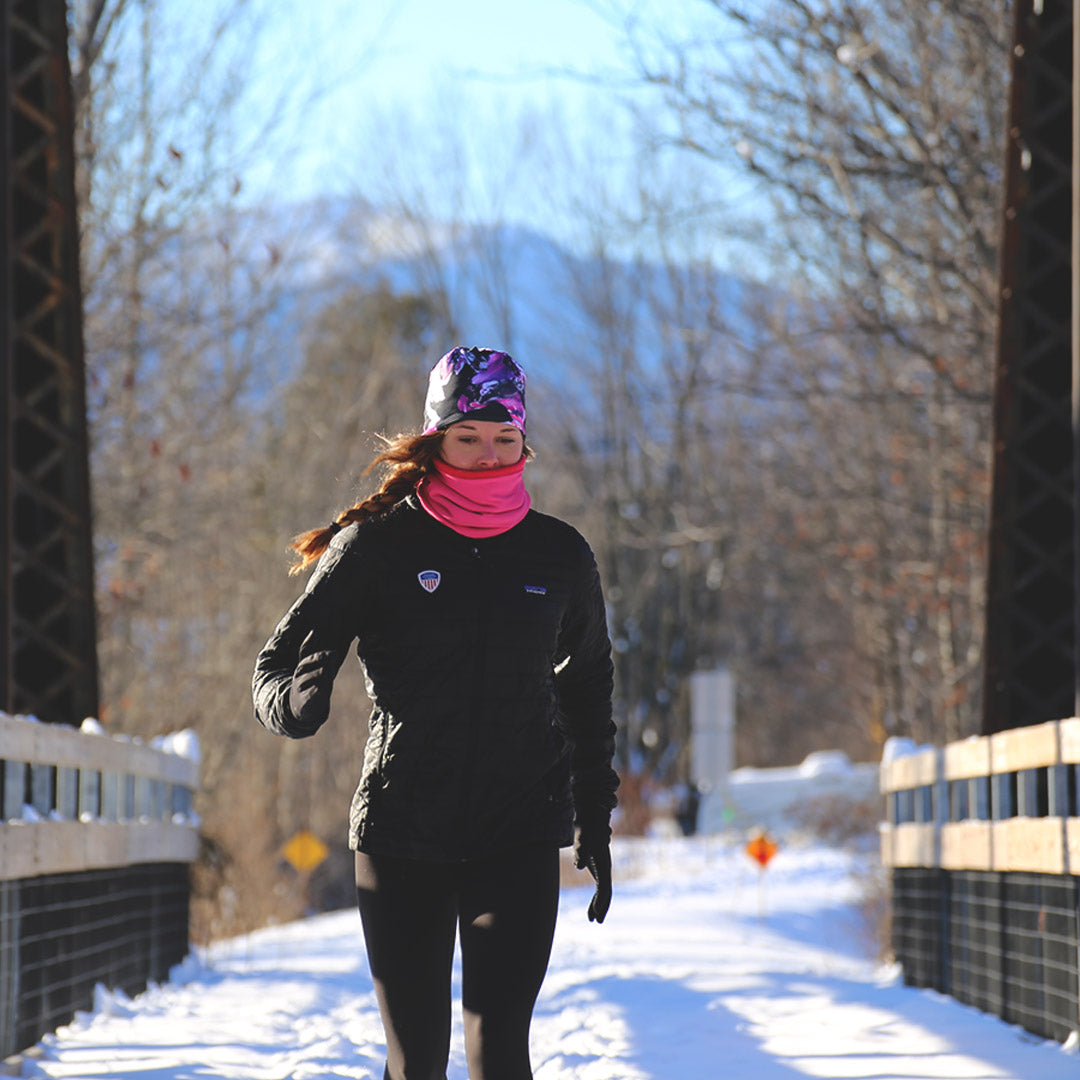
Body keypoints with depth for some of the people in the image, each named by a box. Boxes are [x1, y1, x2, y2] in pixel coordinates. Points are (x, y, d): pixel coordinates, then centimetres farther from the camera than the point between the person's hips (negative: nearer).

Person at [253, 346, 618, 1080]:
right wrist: (296, 703, -26)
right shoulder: (377, 545, -2)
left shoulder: (558, 554, 5)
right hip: (400, 837, 0)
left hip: (520, 840, 0)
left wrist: (595, 821, 17)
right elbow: (276, 667, -2)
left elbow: (586, 690, 19)